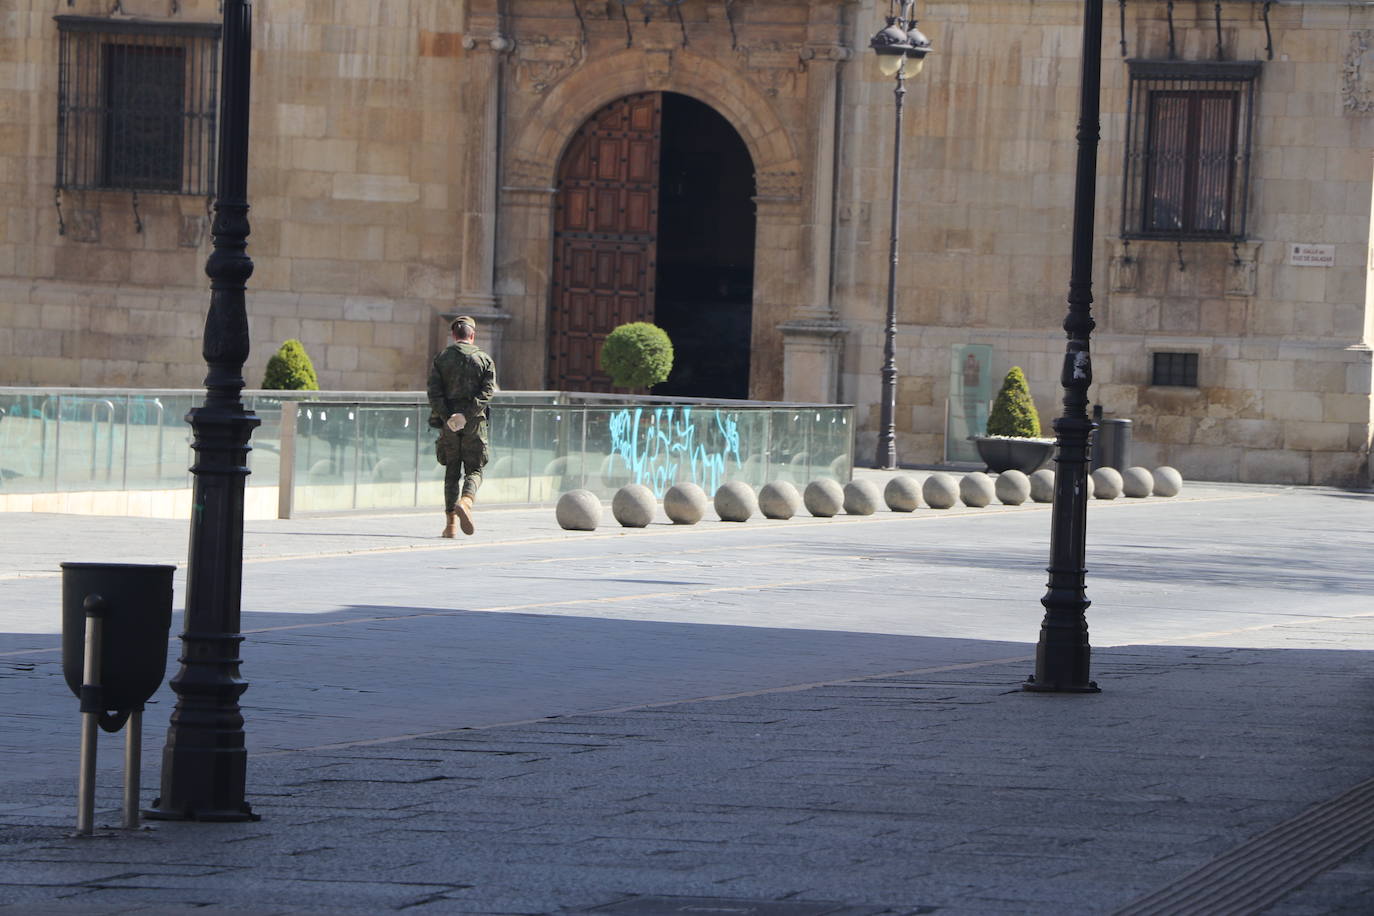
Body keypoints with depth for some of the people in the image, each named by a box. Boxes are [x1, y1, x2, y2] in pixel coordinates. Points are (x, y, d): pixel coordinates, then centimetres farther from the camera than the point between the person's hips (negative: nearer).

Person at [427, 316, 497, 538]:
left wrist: (446, 417, -11)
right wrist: (466, 415, -15)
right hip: (475, 422, -1)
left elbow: (434, 392, -5)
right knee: (474, 470, 5)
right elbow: (487, 391, -9)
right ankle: (465, 502, -25)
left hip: (448, 422, 1)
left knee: (452, 472, 8)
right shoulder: (485, 360, 5)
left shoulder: (441, 359, 7)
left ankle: (451, 523, 3)